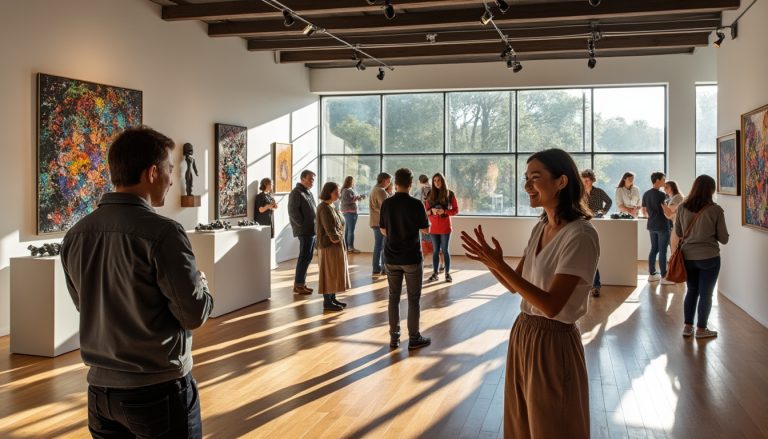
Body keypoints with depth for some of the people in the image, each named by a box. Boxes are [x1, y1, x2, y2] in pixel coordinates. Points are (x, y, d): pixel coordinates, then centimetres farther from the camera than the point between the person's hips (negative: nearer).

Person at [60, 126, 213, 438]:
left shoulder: (75, 235, -2)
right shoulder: (162, 232, -21)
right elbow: (194, 316, -16)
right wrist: (201, 284, 4)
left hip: (100, 388, 6)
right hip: (159, 390, -5)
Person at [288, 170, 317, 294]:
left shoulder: (308, 193, 19)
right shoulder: (296, 193, -10)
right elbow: (293, 211, -17)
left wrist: (316, 225, 12)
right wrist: (302, 225, -14)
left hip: (312, 230, 9)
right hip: (305, 231, -9)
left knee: (307, 257, 12)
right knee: (305, 257, -7)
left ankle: (301, 282, 20)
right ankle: (298, 285, -1)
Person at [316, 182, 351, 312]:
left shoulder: (332, 206, 13)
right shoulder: (324, 208, -16)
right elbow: (329, 228, -22)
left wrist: (340, 240, 5)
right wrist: (335, 238, -12)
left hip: (337, 245, 9)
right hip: (329, 245, -9)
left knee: (336, 273, 14)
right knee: (329, 273, -3)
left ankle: (332, 298, 23)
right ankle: (327, 302, 4)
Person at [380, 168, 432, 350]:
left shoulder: (386, 204, -3)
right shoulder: (416, 204, -14)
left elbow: (383, 231, 6)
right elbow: (425, 229, -3)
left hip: (392, 257, 3)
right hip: (412, 258, -3)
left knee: (394, 297, 11)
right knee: (413, 299, 6)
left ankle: (394, 337, 16)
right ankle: (414, 338, 12)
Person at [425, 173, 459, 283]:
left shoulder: (450, 194, -1)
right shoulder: (430, 195, 7)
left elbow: (455, 210, -1)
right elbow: (426, 211, 8)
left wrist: (444, 211, -17)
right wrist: (431, 211, -14)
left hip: (445, 227, -3)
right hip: (433, 227, 3)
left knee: (444, 250, 0)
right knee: (436, 251, 6)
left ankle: (447, 273, 8)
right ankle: (435, 274, 10)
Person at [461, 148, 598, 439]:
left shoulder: (580, 235, -21)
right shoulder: (540, 228, 6)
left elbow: (551, 305, -25)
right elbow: (515, 285, 10)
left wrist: (500, 265, -26)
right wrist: (490, 262, -9)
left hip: (553, 342, -8)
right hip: (522, 333, 8)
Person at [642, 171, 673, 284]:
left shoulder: (646, 194, 7)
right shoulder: (661, 195, -15)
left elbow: (644, 212, 14)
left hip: (651, 226, 7)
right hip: (662, 226, -7)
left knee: (653, 249, 13)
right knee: (662, 251, -3)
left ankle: (651, 274, 17)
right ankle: (664, 277, 1)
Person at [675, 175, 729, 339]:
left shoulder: (682, 208, -4)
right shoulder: (715, 210, -14)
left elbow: (678, 233, 8)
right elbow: (723, 239, -5)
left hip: (688, 256, 4)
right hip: (709, 258, -4)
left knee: (691, 291, 17)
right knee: (706, 293, 9)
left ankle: (687, 327, 22)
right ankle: (701, 329, 18)